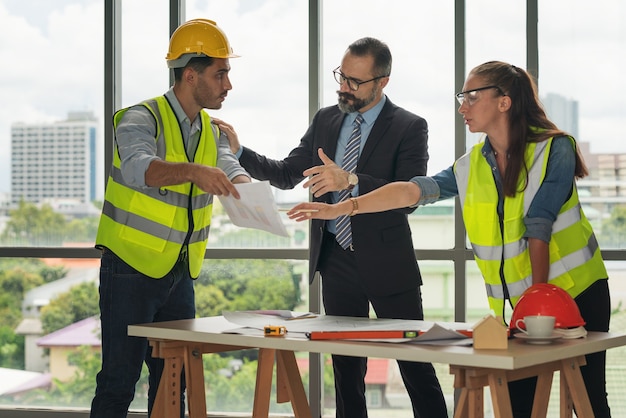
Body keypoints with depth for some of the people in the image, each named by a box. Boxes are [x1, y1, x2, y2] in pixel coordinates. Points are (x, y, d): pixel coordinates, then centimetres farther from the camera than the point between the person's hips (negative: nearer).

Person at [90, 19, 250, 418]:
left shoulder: (212, 130, 10)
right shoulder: (142, 118, -14)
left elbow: (229, 168, -3)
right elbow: (137, 167, -33)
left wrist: (243, 184, -26)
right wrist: (193, 170, -50)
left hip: (180, 274, 7)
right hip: (131, 269, -7)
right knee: (119, 380, -6)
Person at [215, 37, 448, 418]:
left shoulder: (409, 127, -7)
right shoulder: (326, 120, 9)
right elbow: (287, 174, 11)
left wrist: (350, 181, -31)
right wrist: (239, 151, -4)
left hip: (386, 264, -5)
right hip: (336, 261, 5)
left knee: (416, 365, 0)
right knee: (346, 369, 12)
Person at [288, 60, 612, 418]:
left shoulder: (554, 148, -11)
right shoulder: (472, 166, 4)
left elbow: (538, 226, -17)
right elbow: (412, 190, -2)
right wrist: (342, 208, -10)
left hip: (577, 293, -4)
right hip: (517, 304, 5)